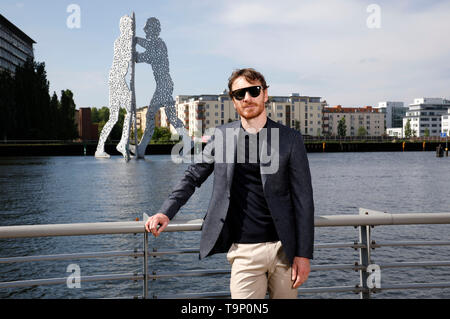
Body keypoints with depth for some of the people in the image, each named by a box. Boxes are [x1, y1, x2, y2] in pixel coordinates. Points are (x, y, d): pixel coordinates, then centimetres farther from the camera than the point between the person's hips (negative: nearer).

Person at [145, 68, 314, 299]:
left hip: (284, 248, 0)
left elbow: (303, 199, -1)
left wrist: (304, 254, -5)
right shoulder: (222, 135, 5)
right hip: (244, 251, 0)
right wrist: (166, 212, 3)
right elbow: (194, 176, 15)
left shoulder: (290, 139, 0)